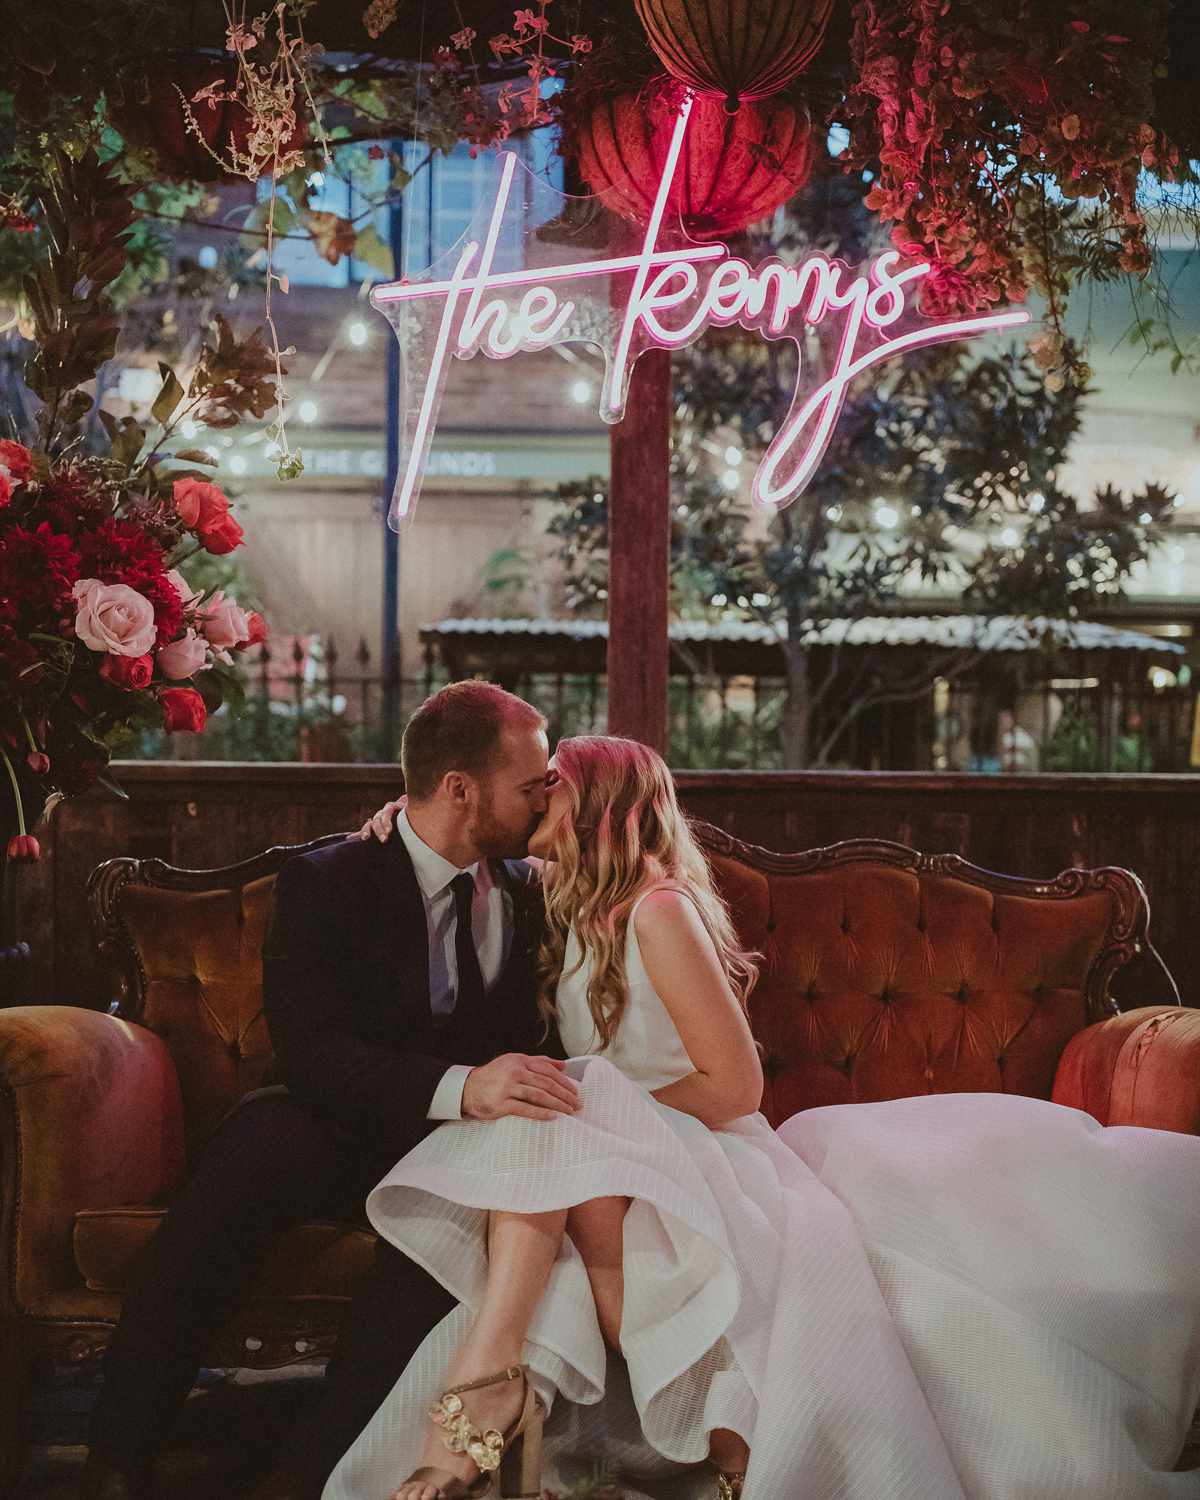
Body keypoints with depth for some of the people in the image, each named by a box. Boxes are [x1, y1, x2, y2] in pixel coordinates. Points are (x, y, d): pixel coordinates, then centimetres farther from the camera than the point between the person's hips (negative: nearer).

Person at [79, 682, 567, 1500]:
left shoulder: (526, 888, 7)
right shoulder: (327, 882, -7)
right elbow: (310, 1050, -20)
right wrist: (458, 1086, -36)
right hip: (339, 1132, -2)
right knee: (258, 1142, -35)